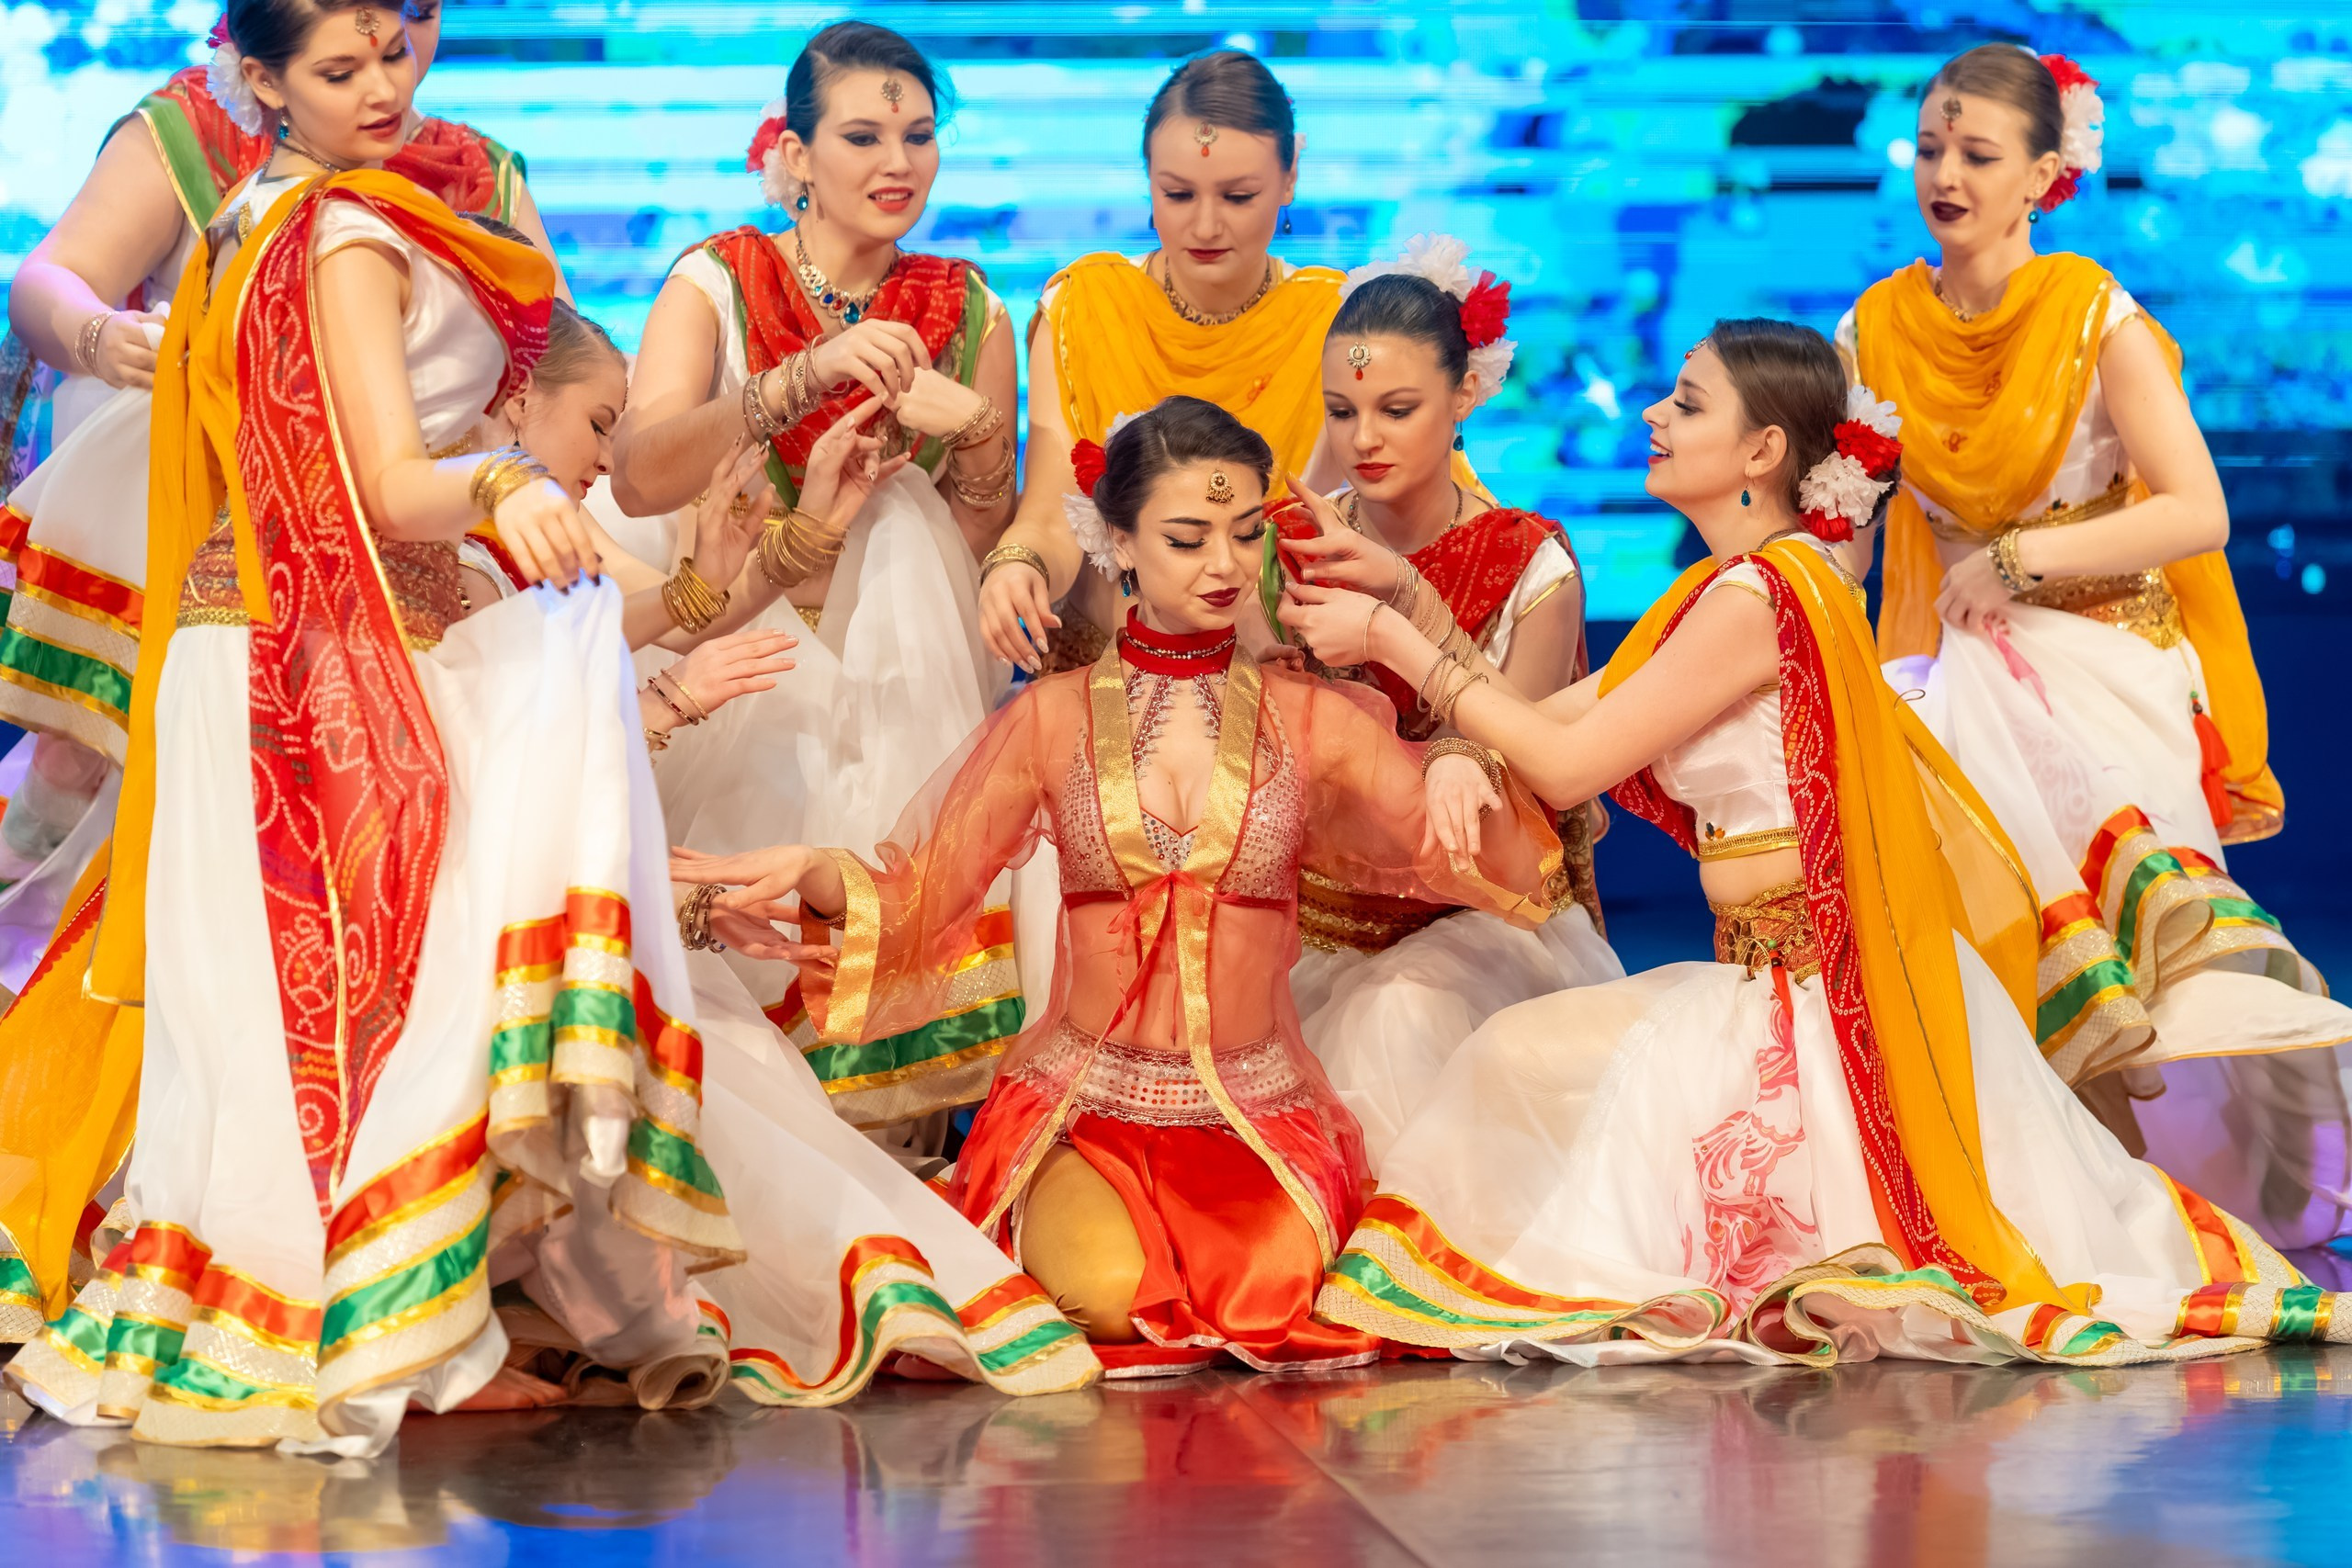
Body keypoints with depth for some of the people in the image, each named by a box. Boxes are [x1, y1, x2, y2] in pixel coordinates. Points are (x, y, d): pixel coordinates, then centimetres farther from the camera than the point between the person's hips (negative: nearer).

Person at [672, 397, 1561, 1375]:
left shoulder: (1310, 721, 8)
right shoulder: (1054, 719, 7)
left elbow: (1497, 869, 0)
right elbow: (912, 894, 3)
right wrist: (811, 874, -19)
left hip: (1258, 1114, 1)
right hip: (1084, 1104, -1)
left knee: (1276, 1288, -29)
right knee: (1111, 1291, -31)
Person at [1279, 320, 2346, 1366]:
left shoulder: (1756, 598, -17)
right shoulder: (1740, 587, 14)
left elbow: (1567, 764, -16)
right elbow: (1557, 718, 10)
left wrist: (1397, 641, -10)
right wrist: (1387, 613, 5)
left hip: (1814, 1008, -9)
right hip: (1785, 993, 9)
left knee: (1521, 1059, -8)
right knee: (1518, 1048, 9)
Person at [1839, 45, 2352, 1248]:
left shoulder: (2098, 321, -6)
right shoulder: (1878, 328, 6)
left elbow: (2197, 513, -13)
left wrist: (2022, 561, -18)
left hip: (2100, 651, -3)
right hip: (1970, 659, 3)